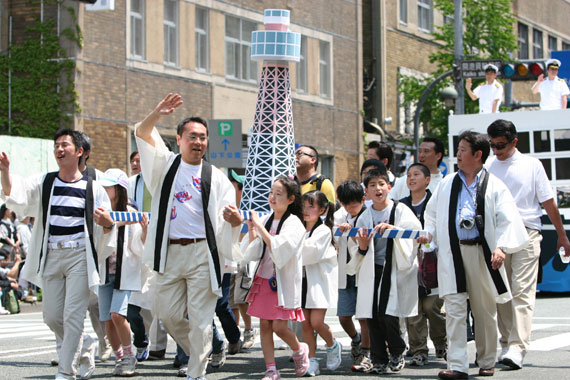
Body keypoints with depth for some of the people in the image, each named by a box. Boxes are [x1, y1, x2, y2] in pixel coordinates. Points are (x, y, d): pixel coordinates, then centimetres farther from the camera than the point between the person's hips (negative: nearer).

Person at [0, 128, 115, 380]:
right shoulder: (44, 183, 11)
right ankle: (83, 347, 32)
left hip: (80, 256, -3)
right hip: (51, 256, 3)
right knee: (52, 316, 5)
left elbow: (108, 228, 6)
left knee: (73, 315, -10)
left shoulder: (93, 188, 7)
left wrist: (106, 222, -18)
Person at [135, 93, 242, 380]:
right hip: (169, 252, 2)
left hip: (202, 254, -2)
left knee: (200, 318, -3)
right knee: (168, 315, 7)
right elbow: (142, 133, -3)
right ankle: (195, 352, 31)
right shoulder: (165, 165, 10)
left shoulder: (215, 177, 6)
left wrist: (234, 218, -25)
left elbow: (230, 220, 0)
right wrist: (157, 114, -23)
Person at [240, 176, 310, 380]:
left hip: (284, 281, -5)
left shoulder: (294, 224, -9)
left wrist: (260, 227, -24)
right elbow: (251, 252, 7)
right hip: (263, 277, 5)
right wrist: (252, 231, -9)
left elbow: (278, 248, -24)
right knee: (264, 324, 2)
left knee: (279, 326, -7)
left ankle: (299, 350, 22)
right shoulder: (266, 220, 6)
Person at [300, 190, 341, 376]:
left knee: (316, 322, -10)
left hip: (319, 282, -5)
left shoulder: (323, 231, -7)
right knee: (305, 323, 3)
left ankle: (333, 346, 18)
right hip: (302, 279, 5)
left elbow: (309, 253, -18)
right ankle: (312, 360, 9)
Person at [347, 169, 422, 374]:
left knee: (387, 314, -13)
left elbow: (416, 230, -16)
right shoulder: (364, 217, 11)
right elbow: (358, 258, 16)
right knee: (372, 317, -2)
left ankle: (397, 352, 11)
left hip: (395, 270, -4)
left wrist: (392, 227, -26)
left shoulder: (401, 210, 0)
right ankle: (379, 361, 9)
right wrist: (362, 247, -7)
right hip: (372, 271, 4)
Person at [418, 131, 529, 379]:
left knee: (485, 310, 8)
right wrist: (428, 233, 4)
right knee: (454, 309, -7)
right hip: (452, 253, 2)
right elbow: (432, 213, 22)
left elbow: (507, 220, -5)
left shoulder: (494, 186, 2)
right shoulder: (446, 184, 12)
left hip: (481, 253, -2)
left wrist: (501, 247, -19)